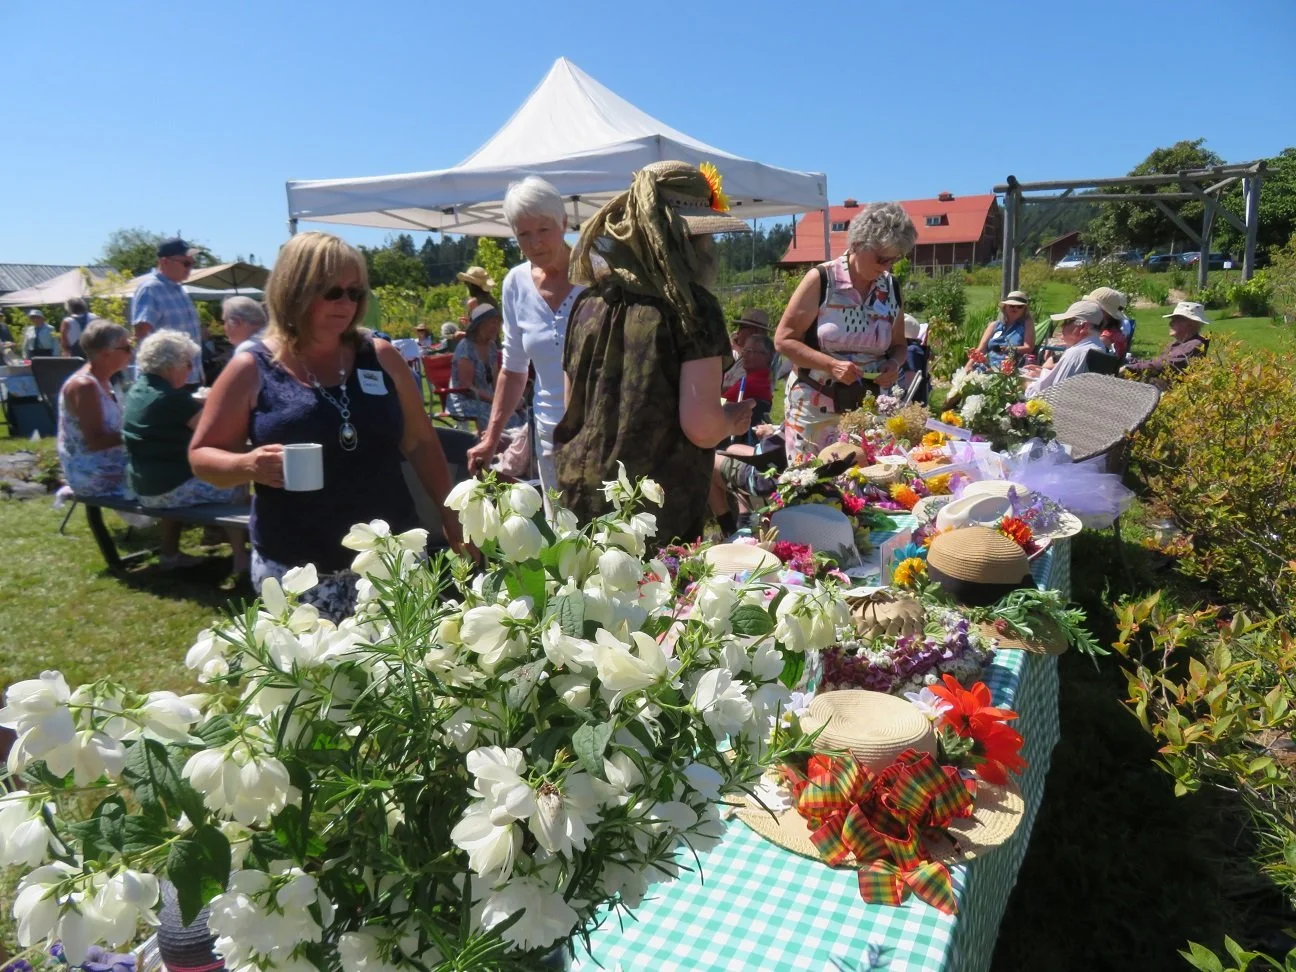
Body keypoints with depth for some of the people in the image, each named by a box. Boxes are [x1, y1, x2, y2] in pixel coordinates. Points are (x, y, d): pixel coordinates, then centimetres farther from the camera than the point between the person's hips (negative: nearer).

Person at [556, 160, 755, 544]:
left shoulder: (587, 303, 6)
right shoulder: (691, 305, -11)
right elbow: (701, 426, -17)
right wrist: (732, 421, 4)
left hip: (579, 499, 6)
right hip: (661, 514, -6)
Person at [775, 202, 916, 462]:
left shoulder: (892, 287, 5)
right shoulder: (820, 280, -10)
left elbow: (898, 345, 16)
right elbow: (783, 340, -11)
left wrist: (894, 364, -7)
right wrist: (831, 364, -21)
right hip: (815, 407, -4)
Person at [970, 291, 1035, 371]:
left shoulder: (1027, 324, 13)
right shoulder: (994, 325, 20)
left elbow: (1028, 348, 1)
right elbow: (981, 349, 13)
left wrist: (1011, 349, -20)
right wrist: (968, 367, -5)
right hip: (988, 366, 3)